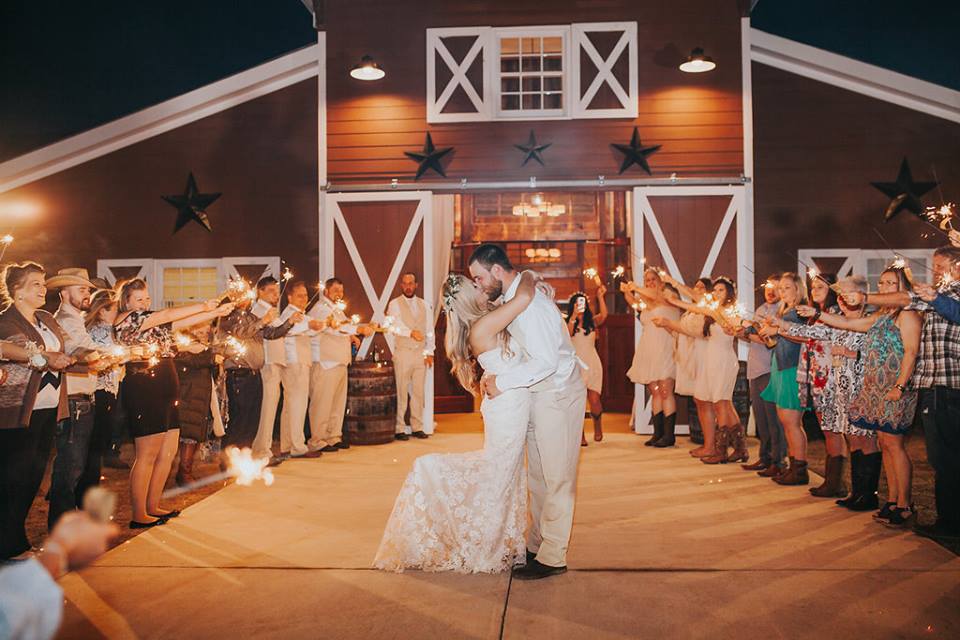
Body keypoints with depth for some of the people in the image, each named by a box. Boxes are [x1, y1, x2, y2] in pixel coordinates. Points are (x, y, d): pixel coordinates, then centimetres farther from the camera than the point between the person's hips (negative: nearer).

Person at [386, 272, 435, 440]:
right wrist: (411, 332, -33)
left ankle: (417, 427, 14)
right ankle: (399, 429, 2)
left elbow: (429, 330, 14)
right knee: (401, 392, -4)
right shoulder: (395, 304, 1)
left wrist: (429, 352, 6)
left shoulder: (423, 304, 14)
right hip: (403, 353, -4)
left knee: (418, 392, 7)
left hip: (421, 354, 4)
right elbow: (395, 326, -15)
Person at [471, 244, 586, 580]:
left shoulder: (530, 304, -23)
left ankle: (553, 557, 8)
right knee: (537, 475, 16)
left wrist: (502, 382, -20)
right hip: (538, 394, 10)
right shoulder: (512, 298, 7)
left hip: (558, 392, -10)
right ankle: (536, 544, 27)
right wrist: (493, 375, 7)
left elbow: (546, 361, -28)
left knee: (557, 477, -1)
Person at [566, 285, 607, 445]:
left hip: (593, 365, 1)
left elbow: (604, 315, -10)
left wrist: (600, 297, -19)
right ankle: (580, 436, 1)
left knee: (594, 400, -7)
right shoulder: (568, 322, 5)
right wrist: (574, 316, -24)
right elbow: (567, 335, -15)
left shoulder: (592, 321, 9)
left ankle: (597, 426, 22)